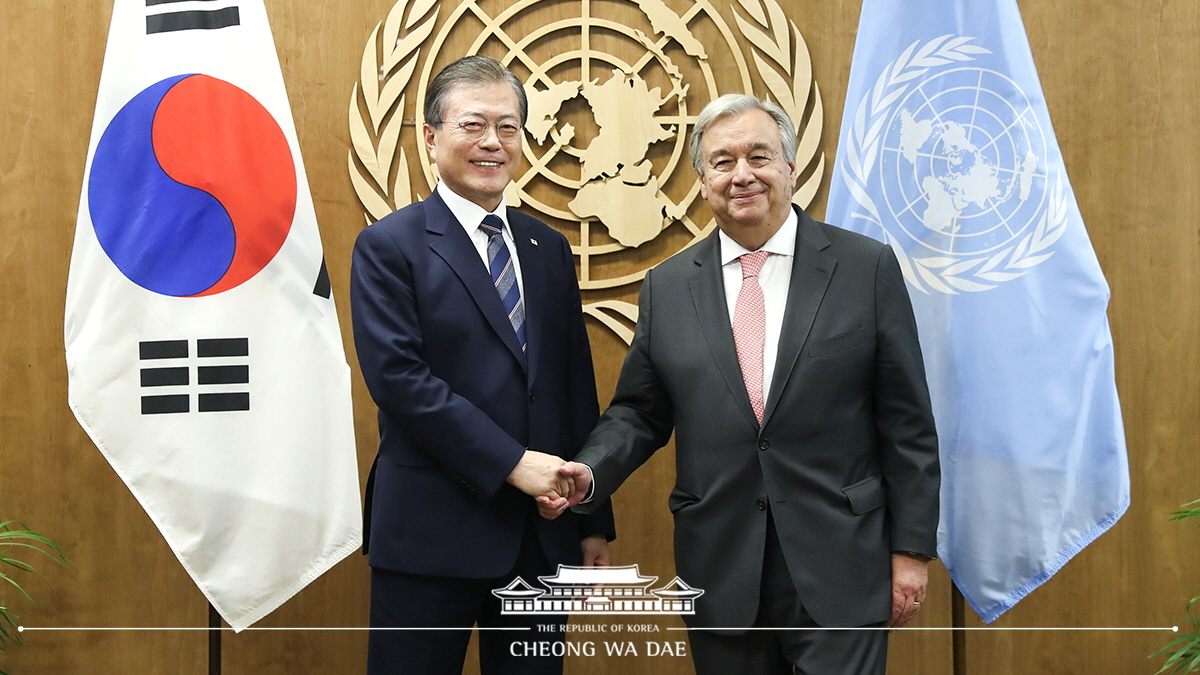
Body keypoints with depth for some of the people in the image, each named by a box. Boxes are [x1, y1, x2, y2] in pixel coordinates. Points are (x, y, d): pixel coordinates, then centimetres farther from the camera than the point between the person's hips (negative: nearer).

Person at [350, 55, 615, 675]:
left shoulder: (550, 250, 12)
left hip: (542, 532, 5)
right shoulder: (389, 246, -4)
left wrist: (593, 521, 10)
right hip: (433, 532, -5)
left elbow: (577, 388, 11)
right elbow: (398, 376, -15)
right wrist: (511, 462, -18)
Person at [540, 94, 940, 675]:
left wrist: (911, 549, -2)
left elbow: (906, 423, -1)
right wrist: (589, 474, -9)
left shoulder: (867, 268, -2)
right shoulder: (666, 286, 5)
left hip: (840, 568, -2)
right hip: (720, 575, 2)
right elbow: (639, 412, 10)